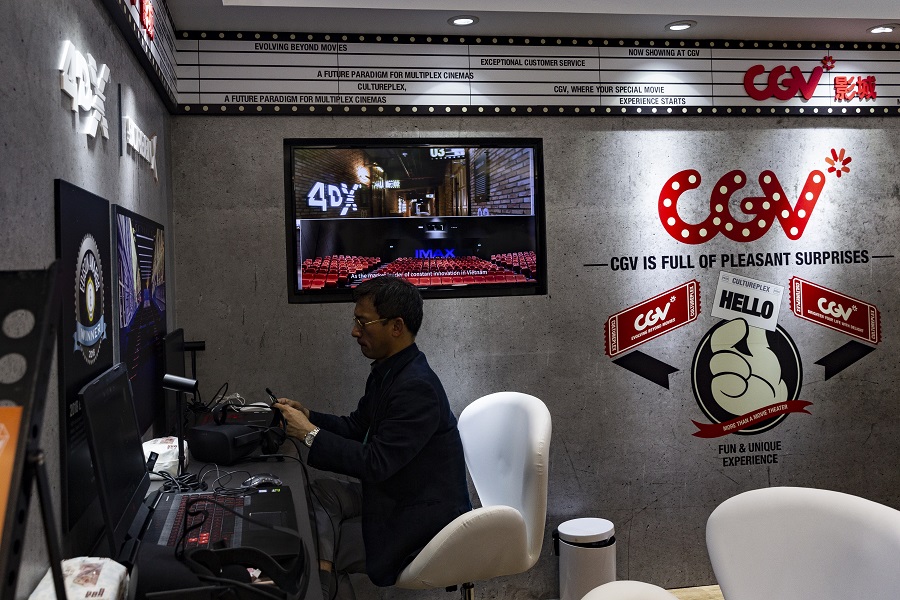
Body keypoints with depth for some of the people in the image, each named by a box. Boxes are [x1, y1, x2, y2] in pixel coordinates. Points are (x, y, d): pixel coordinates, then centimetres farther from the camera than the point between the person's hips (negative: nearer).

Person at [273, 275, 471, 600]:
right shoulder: (386, 371, 1)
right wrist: (307, 415, -3)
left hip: (423, 521, -8)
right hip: (392, 492, 9)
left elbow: (376, 463, -28)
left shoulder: (417, 387, -27)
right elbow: (355, 427, 12)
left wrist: (310, 433, -23)